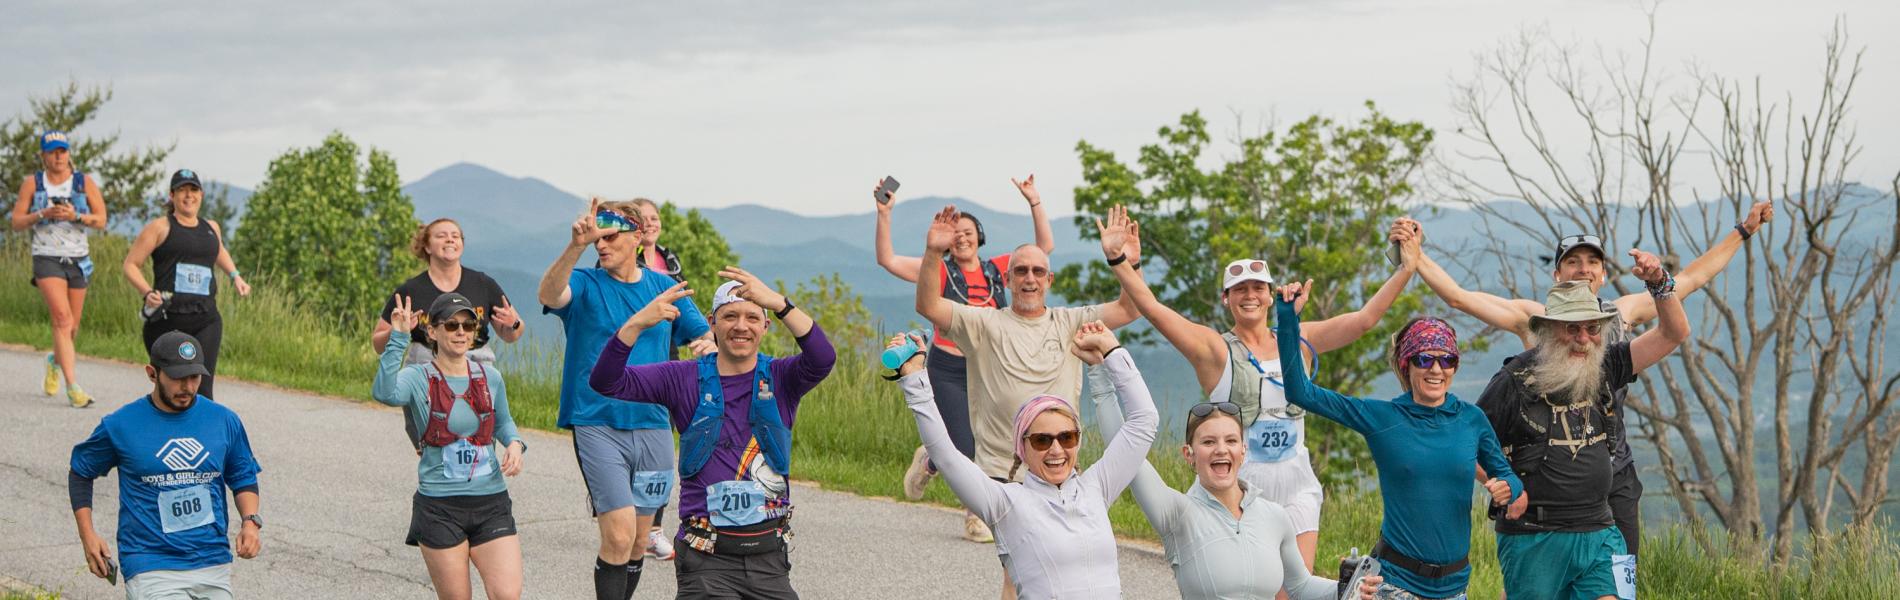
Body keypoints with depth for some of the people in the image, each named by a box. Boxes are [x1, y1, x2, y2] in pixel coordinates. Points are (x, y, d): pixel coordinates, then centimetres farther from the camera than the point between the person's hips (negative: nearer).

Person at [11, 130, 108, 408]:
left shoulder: (85, 182, 3)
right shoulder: (32, 183, 3)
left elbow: (101, 220, -1)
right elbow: (16, 222, 2)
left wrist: (75, 215, -18)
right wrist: (42, 214, -14)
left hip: (78, 259, 3)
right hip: (47, 258, -2)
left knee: (71, 326, 10)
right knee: (62, 318, -19)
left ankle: (55, 360, 45)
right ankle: (73, 387, -22)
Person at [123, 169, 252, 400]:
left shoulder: (212, 228, 16)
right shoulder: (160, 228, 2)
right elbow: (130, 264, 1)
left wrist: (235, 276, 24)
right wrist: (147, 292, -14)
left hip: (205, 320, 2)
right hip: (167, 319, -2)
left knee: (202, 387, -12)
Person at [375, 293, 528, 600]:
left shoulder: (490, 377, 6)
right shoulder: (418, 378, -5)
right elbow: (384, 393, -28)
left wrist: (514, 443, 2)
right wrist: (399, 338, -33)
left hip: (491, 502, 3)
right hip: (439, 505, -3)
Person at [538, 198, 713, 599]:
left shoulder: (663, 287, 9)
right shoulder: (585, 285, -3)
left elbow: (706, 334, 13)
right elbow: (550, 295, -26)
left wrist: (711, 346, -13)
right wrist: (577, 245, -43)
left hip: (652, 427, 4)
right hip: (597, 425, -4)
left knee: (638, 540, 12)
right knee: (619, 534, -16)